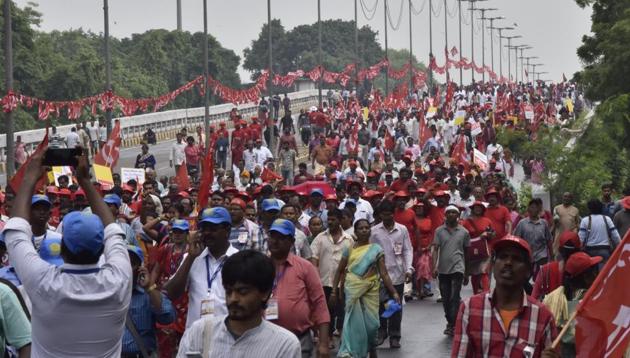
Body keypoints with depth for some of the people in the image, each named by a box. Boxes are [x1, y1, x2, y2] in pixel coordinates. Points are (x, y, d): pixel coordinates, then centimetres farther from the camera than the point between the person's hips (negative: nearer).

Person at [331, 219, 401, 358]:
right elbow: (340, 271, 9)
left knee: (371, 322, 2)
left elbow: (384, 274, -3)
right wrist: (334, 290, 3)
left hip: (371, 290, 0)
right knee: (354, 321, -7)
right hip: (353, 289, 0)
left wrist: (394, 292, -11)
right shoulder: (349, 249, 5)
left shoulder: (376, 250, 2)